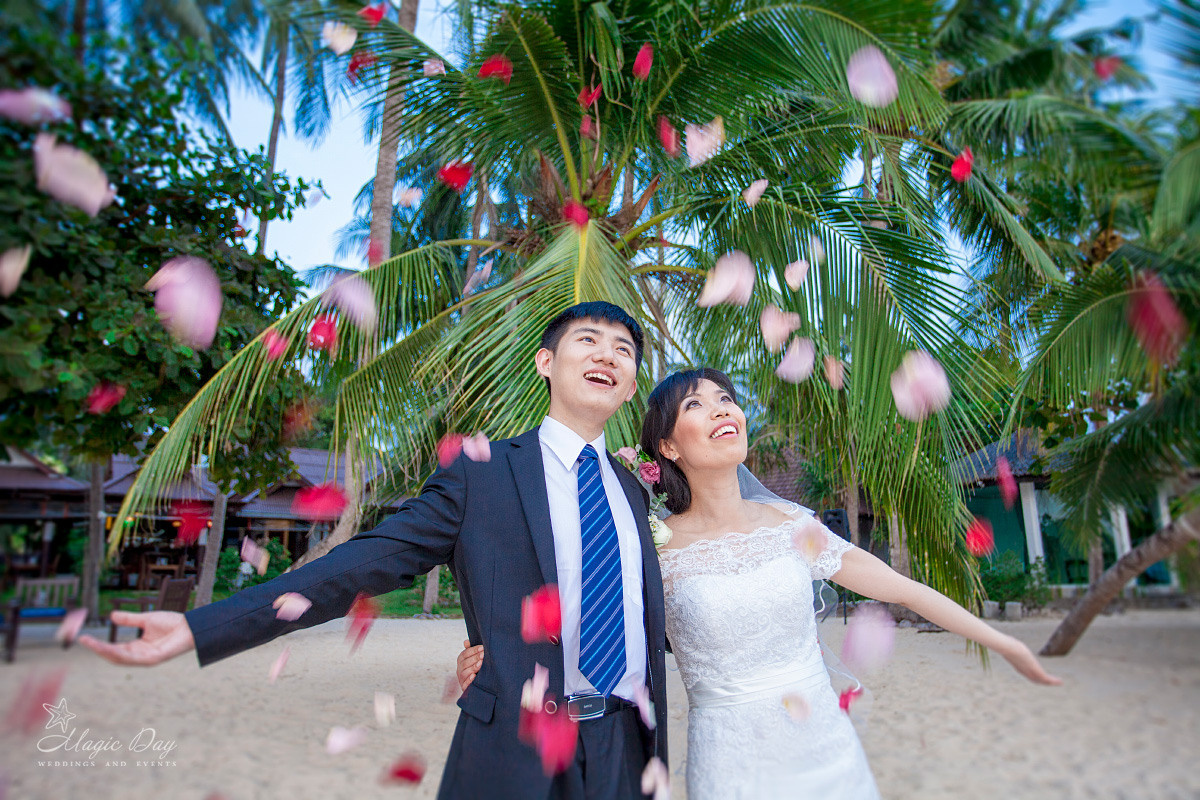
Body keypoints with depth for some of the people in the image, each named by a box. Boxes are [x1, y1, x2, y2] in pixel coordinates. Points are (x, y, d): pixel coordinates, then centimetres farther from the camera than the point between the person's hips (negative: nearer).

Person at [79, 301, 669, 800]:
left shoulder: (631, 488, 9)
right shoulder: (478, 473, -7)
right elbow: (367, 563, -12)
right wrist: (199, 628, -17)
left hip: (625, 752, 5)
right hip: (516, 752, -4)